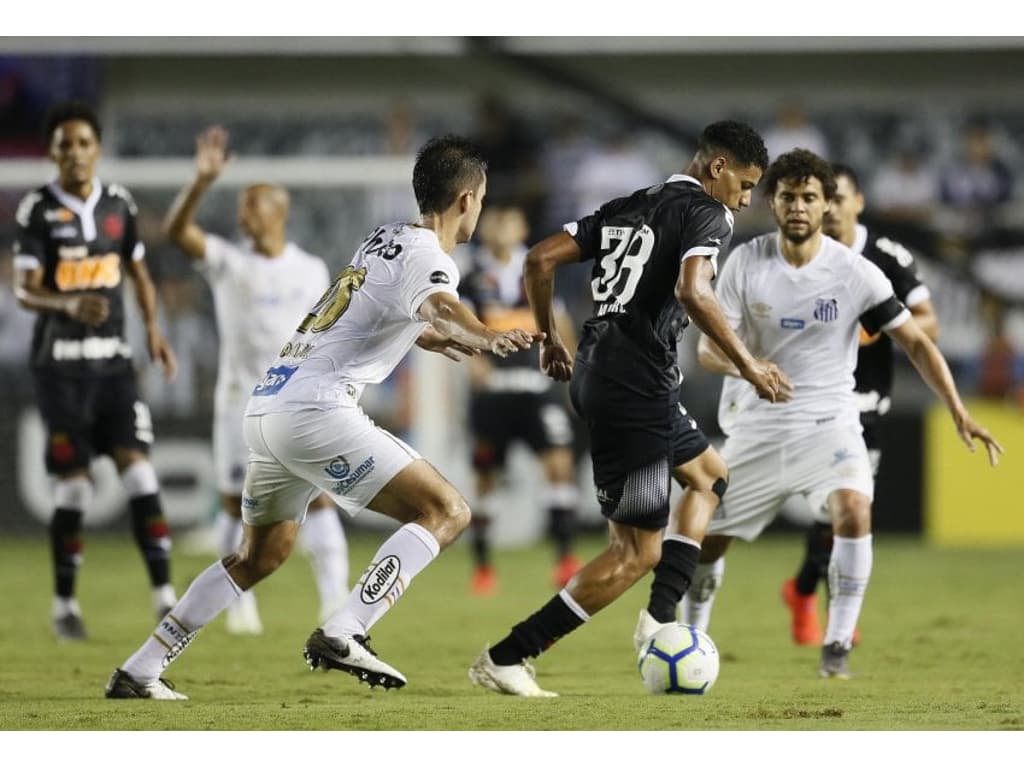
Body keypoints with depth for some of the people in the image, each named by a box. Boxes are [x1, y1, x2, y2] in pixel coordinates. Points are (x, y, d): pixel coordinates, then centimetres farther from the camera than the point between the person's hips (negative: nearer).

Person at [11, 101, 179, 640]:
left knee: (139, 472, -7)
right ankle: (64, 604, 12)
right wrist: (69, 304, -32)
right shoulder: (37, 210, -6)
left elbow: (139, 272, 17)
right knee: (73, 485, -3)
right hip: (61, 363, -3)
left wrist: (153, 329, 2)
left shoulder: (119, 204, 6)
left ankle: (164, 596, -7)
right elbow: (24, 291, -12)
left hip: (113, 359, 3)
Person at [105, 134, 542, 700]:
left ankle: (137, 673, 27)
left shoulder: (383, 240, 21)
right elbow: (439, 305, -32)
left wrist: (439, 340, 60)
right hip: (315, 411, -9)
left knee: (262, 553, 26)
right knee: (446, 511, -8)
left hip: (266, 405, 9)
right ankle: (341, 635, -22)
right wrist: (489, 339, -50)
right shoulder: (428, 258, -6)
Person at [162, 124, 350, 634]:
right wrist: (202, 181, -35)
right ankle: (241, 604, 15)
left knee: (318, 497, -8)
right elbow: (177, 230, -20)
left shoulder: (311, 271, 5)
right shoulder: (227, 262, -2)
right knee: (236, 500, 3)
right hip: (240, 397, 0)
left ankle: (335, 600, -8)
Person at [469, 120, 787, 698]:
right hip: (637, 387, -9)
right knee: (636, 553, -4)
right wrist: (748, 365, -18)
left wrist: (550, 339, 24)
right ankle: (505, 659, -6)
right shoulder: (707, 214, -6)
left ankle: (663, 619, 16)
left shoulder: (627, 208, 18)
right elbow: (693, 292, -24)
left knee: (710, 475, 29)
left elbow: (541, 259, 14)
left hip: (595, 374, 9)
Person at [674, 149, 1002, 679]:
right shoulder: (746, 263, -6)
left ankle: (837, 648, -18)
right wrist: (736, 361, -32)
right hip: (756, 426, 2)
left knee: (853, 512, -29)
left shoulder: (855, 273, -9)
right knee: (704, 540, 6)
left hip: (828, 421, -2)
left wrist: (958, 413, -15)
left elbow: (914, 342, -5)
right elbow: (708, 347, -7)